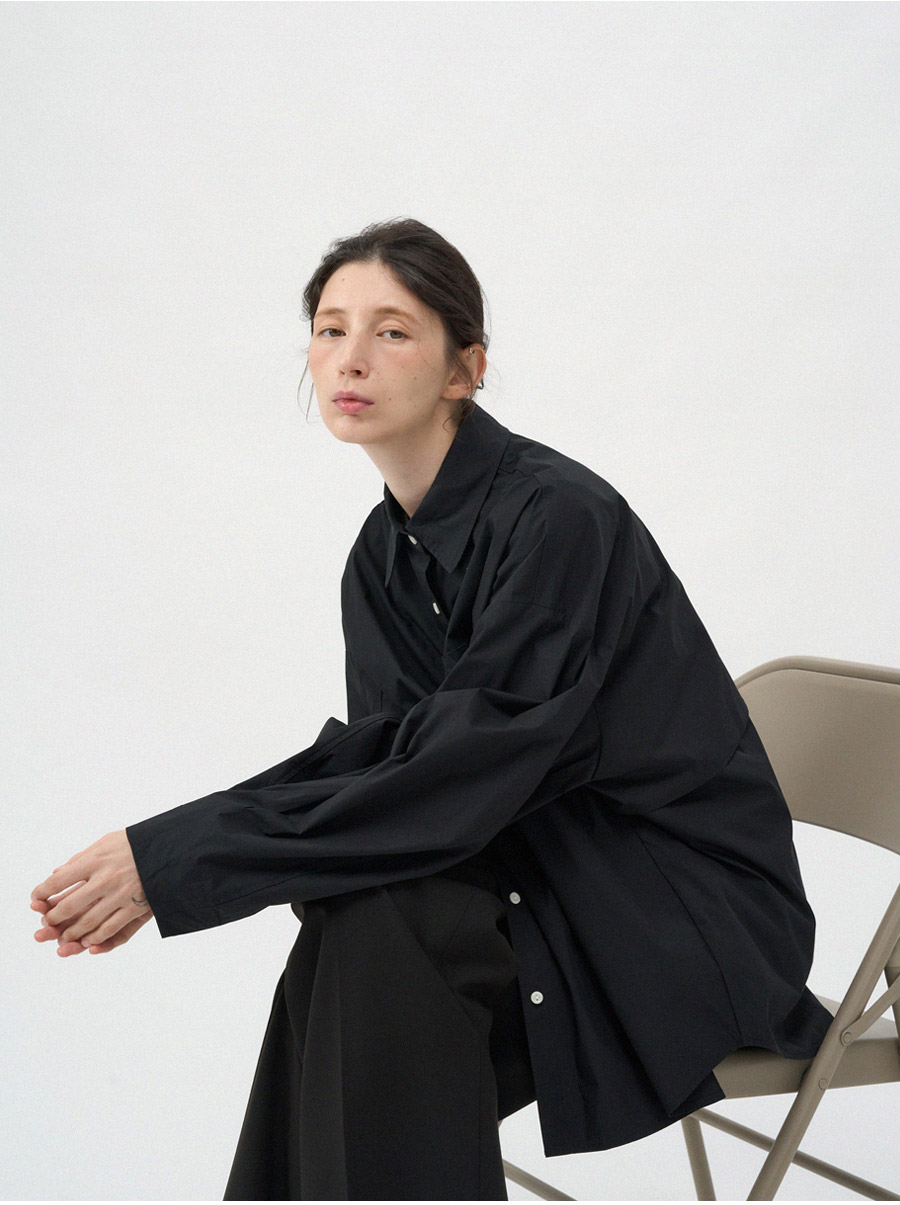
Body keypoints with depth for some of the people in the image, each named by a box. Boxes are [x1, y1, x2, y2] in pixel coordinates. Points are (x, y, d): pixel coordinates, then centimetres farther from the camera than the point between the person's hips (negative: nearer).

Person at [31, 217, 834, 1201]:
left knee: (379, 919, -28)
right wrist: (155, 856, -17)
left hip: (690, 902, -7)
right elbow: (377, 753, -2)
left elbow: (459, 775, -27)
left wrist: (179, 859, -28)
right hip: (559, 876, 7)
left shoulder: (561, 518, -21)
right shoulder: (385, 552, 5)